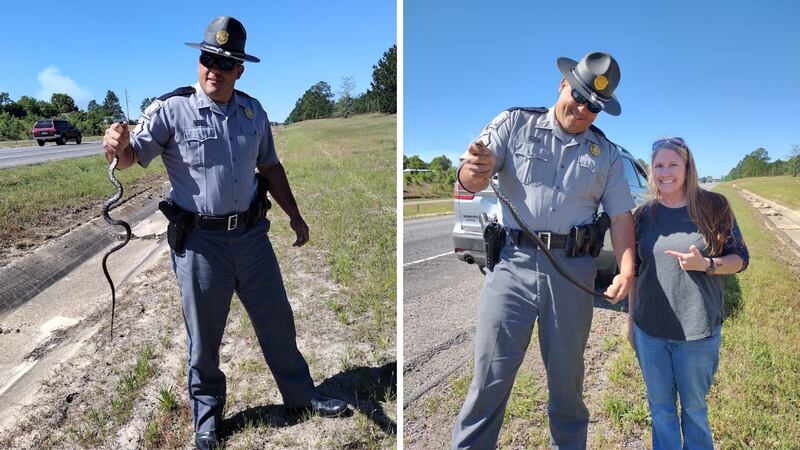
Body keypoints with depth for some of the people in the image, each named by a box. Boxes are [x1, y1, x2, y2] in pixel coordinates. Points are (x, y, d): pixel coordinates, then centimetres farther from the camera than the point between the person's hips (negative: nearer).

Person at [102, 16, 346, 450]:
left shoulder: (253, 111, 5)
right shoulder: (171, 109, -9)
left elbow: (270, 167, 14)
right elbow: (132, 157, -18)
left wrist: (295, 217, 16)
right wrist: (119, 143, -41)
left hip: (251, 234, 4)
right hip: (199, 241, -4)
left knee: (276, 320, 15)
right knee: (204, 334, 11)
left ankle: (302, 395, 35)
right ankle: (206, 412, 34)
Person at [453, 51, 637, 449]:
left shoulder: (607, 155, 14)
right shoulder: (514, 124, 5)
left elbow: (621, 215, 10)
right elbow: (471, 181, -5)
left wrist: (627, 270, -7)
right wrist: (476, 170, -30)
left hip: (573, 271, 3)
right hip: (513, 263, -2)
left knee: (567, 379, 15)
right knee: (490, 377, -2)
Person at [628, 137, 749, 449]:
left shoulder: (714, 208, -3)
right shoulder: (644, 215, 4)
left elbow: (740, 259, 2)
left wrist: (705, 264, -19)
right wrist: (631, 320, 11)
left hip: (698, 331, -2)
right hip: (649, 331, 2)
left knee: (694, 407, 13)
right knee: (660, 407, 14)